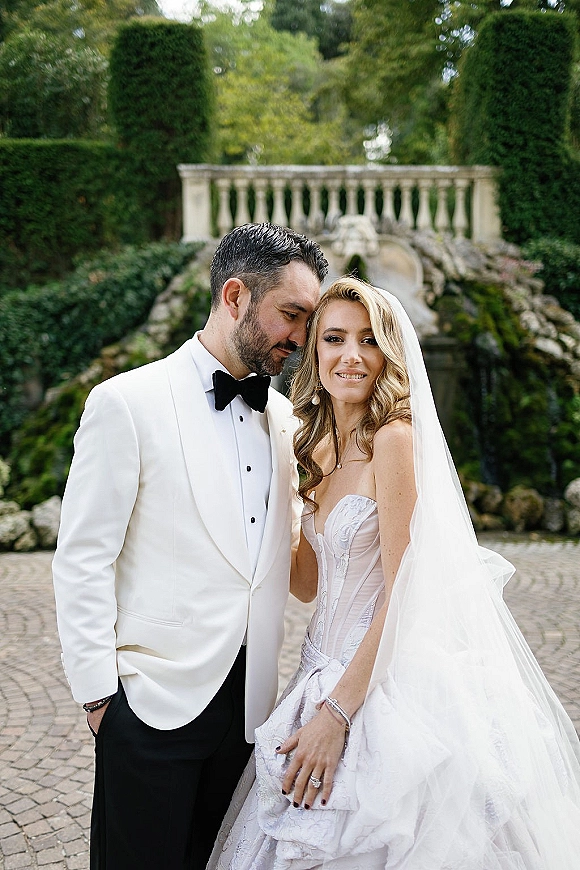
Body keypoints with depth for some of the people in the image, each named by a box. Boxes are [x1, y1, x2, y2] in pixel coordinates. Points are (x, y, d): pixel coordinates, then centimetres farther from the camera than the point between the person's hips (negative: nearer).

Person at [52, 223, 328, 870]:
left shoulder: (284, 417, 10)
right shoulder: (127, 402, -9)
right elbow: (82, 560, -9)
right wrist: (98, 693, -10)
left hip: (248, 701, 6)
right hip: (152, 702, -5)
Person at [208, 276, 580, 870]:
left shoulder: (394, 436, -16)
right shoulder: (322, 449, 8)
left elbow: (402, 593, -18)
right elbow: (308, 583, 9)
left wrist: (337, 711, -19)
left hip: (385, 682, -8)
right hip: (329, 673, 8)